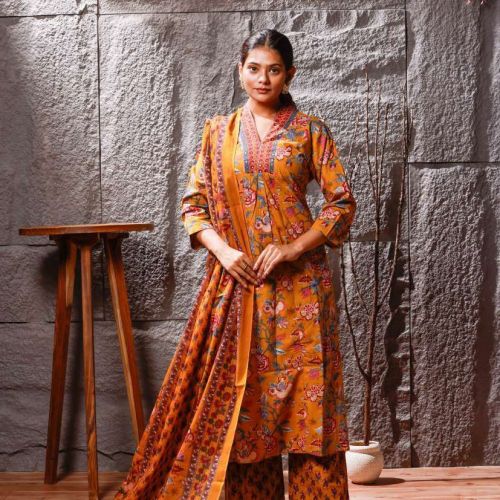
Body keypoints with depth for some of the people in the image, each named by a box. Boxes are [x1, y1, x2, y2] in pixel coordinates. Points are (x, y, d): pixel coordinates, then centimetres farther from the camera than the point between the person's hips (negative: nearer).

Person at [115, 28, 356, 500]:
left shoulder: (310, 130, 3)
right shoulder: (218, 131, 9)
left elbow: (342, 203, 0)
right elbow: (193, 203, 8)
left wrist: (292, 249, -12)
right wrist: (223, 250, -9)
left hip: (298, 280, -2)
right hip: (236, 281, 2)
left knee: (304, 391, -2)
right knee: (242, 393, 5)